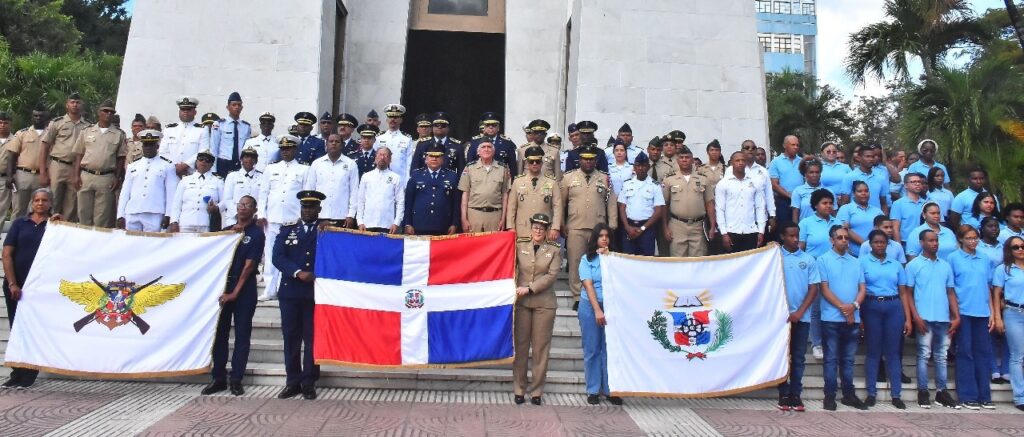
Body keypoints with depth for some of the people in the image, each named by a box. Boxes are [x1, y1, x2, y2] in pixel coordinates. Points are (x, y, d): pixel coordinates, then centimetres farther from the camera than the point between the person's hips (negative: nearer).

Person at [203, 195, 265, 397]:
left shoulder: (257, 233, -2)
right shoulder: (227, 230, 15)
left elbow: (249, 266, -9)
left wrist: (235, 293, -12)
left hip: (244, 289, -5)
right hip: (222, 286, 5)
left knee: (242, 334, 0)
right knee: (219, 332, 5)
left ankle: (236, 379, 6)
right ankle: (219, 378, 13)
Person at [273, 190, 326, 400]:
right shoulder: (287, 230, 12)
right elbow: (278, 257, 0)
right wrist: (298, 273, -14)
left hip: (316, 292, -2)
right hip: (290, 291, 2)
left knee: (312, 338, 1)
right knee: (291, 338, 4)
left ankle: (309, 382, 8)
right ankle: (293, 381, 12)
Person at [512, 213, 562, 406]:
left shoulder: (555, 250, 4)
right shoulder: (519, 245, 7)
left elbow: (551, 275, -6)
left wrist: (529, 288, -13)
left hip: (544, 303, 0)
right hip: (521, 302, 1)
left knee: (541, 347, 3)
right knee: (520, 346, 3)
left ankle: (536, 390, 12)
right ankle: (519, 388, 13)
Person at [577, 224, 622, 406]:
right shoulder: (587, 259, 2)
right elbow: (588, 285, -6)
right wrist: (597, 310, -13)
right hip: (590, 307, -1)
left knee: (610, 350, 1)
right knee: (592, 350, 4)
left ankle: (609, 389, 8)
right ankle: (593, 390, 10)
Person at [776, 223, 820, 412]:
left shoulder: (809, 260, 4)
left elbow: (813, 289, 3)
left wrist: (800, 312, -7)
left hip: (802, 317, 1)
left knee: (798, 357, 5)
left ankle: (795, 394, 12)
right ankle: (783, 394, 9)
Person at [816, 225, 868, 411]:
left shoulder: (856, 262, 13)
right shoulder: (823, 260, -1)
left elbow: (862, 288, 8)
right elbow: (824, 289, -7)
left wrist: (854, 305, -11)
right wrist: (843, 307, -14)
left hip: (853, 318, 4)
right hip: (831, 318, -4)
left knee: (848, 359, 11)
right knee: (831, 358, 1)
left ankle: (849, 394, 17)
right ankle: (829, 395, 6)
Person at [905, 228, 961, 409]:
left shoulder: (946, 265, 12)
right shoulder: (913, 265, 0)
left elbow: (951, 292, 13)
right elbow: (908, 293, -2)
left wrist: (957, 316, 4)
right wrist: (916, 317, -11)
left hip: (944, 318, 4)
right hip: (924, 318, -4)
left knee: (941, 356, 9)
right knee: (924, 355, 0)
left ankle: (941, 392, 15)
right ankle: (923, 392, 6)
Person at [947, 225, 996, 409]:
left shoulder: (985, 259, 11)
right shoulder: (953, 258, 0)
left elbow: (987, 287, 14)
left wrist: (992, 313, 9)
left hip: (982, 312, 4)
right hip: (963, 311, -4)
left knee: (983, 352, 6)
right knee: (965, 353, 0)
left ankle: (984, 395, 14)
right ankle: (967, 396, 5)